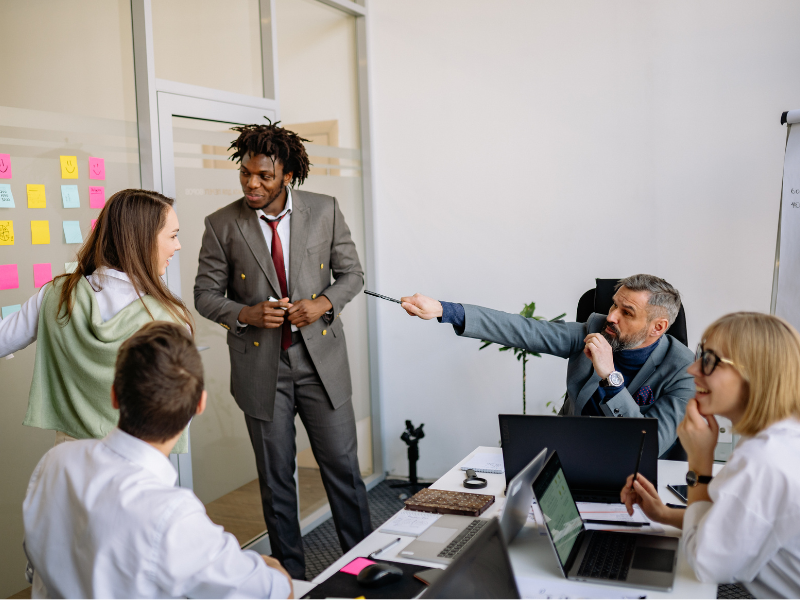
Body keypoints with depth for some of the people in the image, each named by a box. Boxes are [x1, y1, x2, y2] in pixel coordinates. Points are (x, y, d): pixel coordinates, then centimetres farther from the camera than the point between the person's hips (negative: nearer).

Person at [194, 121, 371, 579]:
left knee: (343, 468, 7)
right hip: (262, 367, 0)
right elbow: (206, 294, 2)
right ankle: (291, 576, 28)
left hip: (321, 359, 1)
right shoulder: (222, 225, -4)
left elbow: (352, 273, 6)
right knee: (276, 477, 11)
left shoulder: (325, 210, -1)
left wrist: (324, 303, -14)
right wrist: (246, 314, -17)